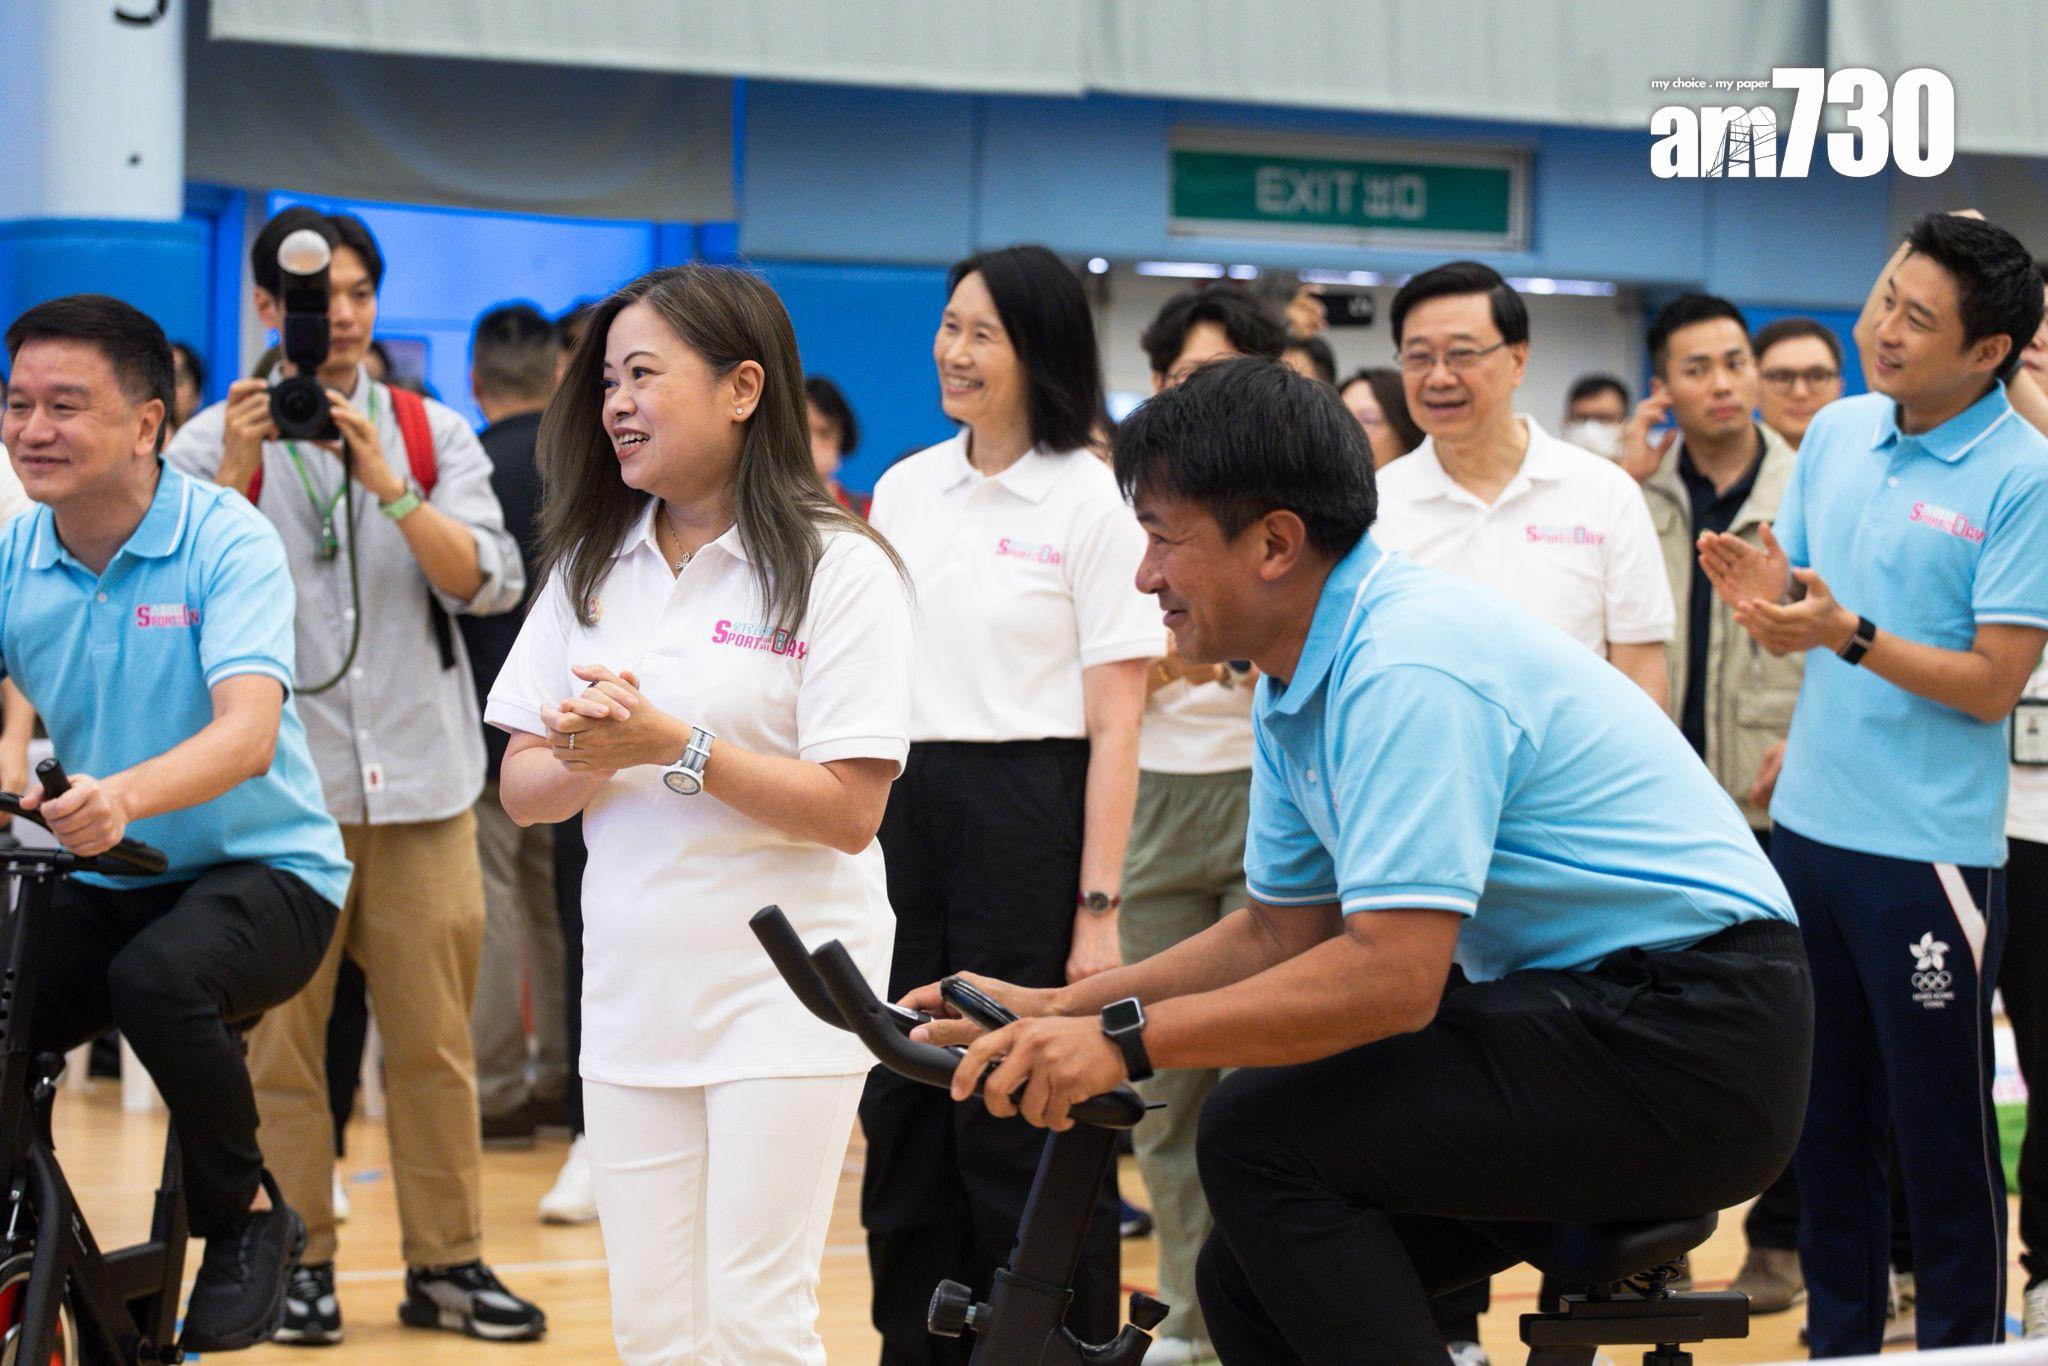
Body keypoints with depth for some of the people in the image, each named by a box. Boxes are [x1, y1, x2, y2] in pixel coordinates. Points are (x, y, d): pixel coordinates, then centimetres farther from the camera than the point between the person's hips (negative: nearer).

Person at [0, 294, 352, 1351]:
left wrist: (125, 796, -49)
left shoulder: (227, 541, -16)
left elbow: (247, 730, -29)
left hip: (262, 869, -5)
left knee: (157, 980, -35)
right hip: (98, 884, 5)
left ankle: (247, 1210, -9)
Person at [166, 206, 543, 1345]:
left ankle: (447, 1261, 11)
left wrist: (387, 484, -15)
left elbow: (488, 583, -4)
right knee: (278, 1035, 0)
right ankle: (298, 1262, 9)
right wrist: (237, 474, -16)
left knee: (434, 1037, 3)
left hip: (420, 778, 1)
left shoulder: (435, 436, 9)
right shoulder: (215, 441, 5)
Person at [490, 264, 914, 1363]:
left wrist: (672, 746, -20)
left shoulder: (839, 570, -7)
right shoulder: (591, 568, 10)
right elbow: (521, 794, 8)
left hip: (784, 993, -5)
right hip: (632, 985, 5)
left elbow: (850, 812, -13)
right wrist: (584, 758, -13)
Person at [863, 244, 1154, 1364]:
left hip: (1026, 818, -5)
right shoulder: (905, 491, 11)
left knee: (1025, 1134, -2)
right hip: (901, 818, 6)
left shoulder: (1089, 501, -6)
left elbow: (1115, 725, -8)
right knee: (905, 1116, 9)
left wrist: (1098, 906, -13)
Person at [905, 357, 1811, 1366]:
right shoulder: (1297, 685, 10)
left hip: (1685, 1036, -10)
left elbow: (1391, 974, -28)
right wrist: (1053, 1011, 8)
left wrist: (1127, 1040, -25)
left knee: (1260, 1137, -19)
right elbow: (1281, 934, 18)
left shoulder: (1408, 666, -21)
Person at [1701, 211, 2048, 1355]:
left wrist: (1850, 637, -24)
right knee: (1828, 1119, 15)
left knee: (1943, 1134, 2)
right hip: (1807, 824, 6)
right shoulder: (1837, 433, 6)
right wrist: (1765, 597, -10)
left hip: (1929, 850, -6)